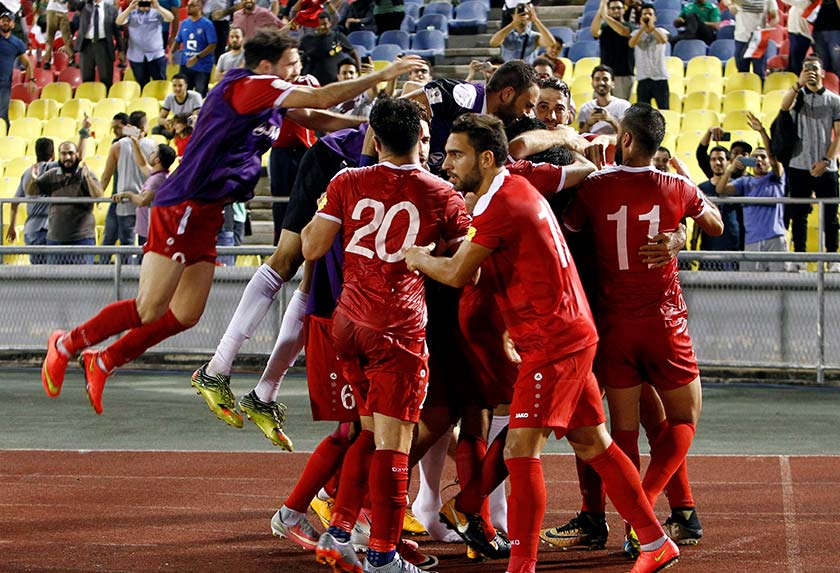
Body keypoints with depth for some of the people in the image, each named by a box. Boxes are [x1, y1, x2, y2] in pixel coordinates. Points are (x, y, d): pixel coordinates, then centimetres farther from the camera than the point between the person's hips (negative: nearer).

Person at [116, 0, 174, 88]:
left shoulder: (157, 13, 1)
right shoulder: (131, 14, 4)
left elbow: (170, 18, -17)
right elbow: (119, 22, -12)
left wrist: (158, 7, -33)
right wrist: (129, 8, -28)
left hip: (156, 55, -2)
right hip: (136, 57, 2)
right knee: (141, 85, 10)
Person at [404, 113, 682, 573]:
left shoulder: (502, 203, -18)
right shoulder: (515, 188, 14)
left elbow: (457, 274, -16)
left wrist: (417, 257, 4)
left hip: (553, 340, -10)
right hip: (571, 333, 10)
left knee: (521, 447, -11)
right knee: (591, 442, 15)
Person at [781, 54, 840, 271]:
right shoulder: (798, 96, 9)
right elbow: (784, 106, -15)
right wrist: (799, 84, -29)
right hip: (799, 167, 1)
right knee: (799, 214, 2)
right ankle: (799, 258, 5)